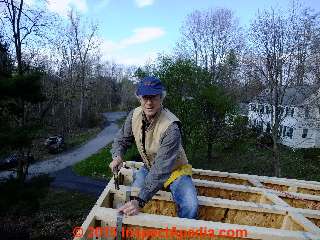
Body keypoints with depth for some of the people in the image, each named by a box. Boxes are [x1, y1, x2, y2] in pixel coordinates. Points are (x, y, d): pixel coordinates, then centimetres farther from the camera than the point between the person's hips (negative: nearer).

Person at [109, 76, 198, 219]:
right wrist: (117, 156, -19)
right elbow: (122, 139, 3)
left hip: (174, 171, -5)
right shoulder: (134, 115, -14)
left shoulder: (171, 127, -34)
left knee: (190, 206, -26)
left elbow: (161, 169, -37)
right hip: (149, 168, 5)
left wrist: (140, 201, -41)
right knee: (129, 197, -7)